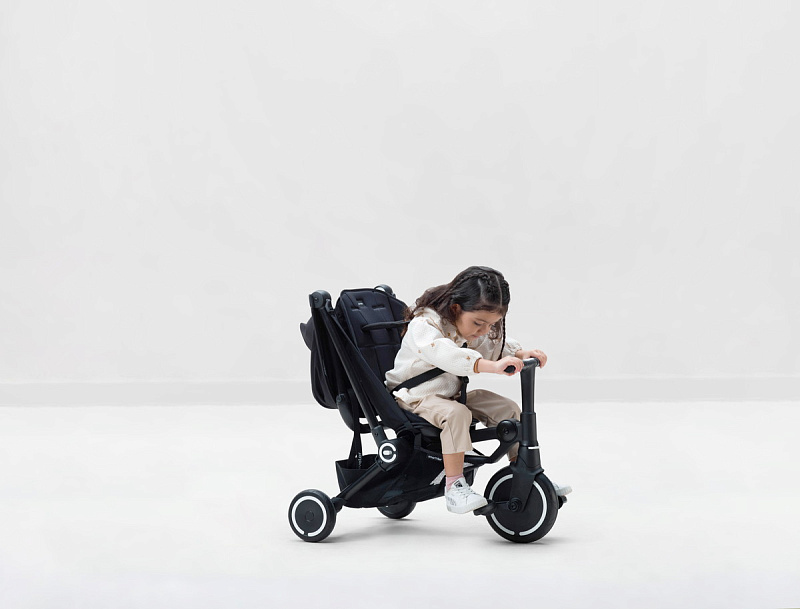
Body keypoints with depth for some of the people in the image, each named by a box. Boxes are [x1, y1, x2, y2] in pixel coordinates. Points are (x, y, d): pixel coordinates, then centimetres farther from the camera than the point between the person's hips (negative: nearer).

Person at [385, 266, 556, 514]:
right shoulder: (425, 324, -29)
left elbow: (496, 346, 13)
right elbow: (443, 353, -48)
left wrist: (520, 353, -12)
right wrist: (491, 366, -59)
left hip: (452, 392, 8)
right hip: (415, 396, -8)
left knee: (508, 408, -1)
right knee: (456, 414, -36)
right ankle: (454, 486, -32)